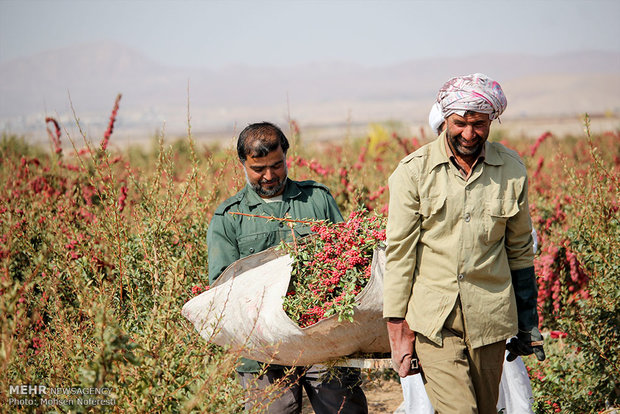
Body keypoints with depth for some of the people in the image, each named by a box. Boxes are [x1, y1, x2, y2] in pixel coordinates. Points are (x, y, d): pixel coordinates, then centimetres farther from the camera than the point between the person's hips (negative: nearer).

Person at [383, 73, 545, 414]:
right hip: (434, 319, -3)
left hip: (490, 320, 3)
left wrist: (527, 322, 16)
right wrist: (397, 327, -3)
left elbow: (520, 250, 14)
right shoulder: (413, 171, -4)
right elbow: (399, 251, -1)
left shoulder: (511, 170, 5)